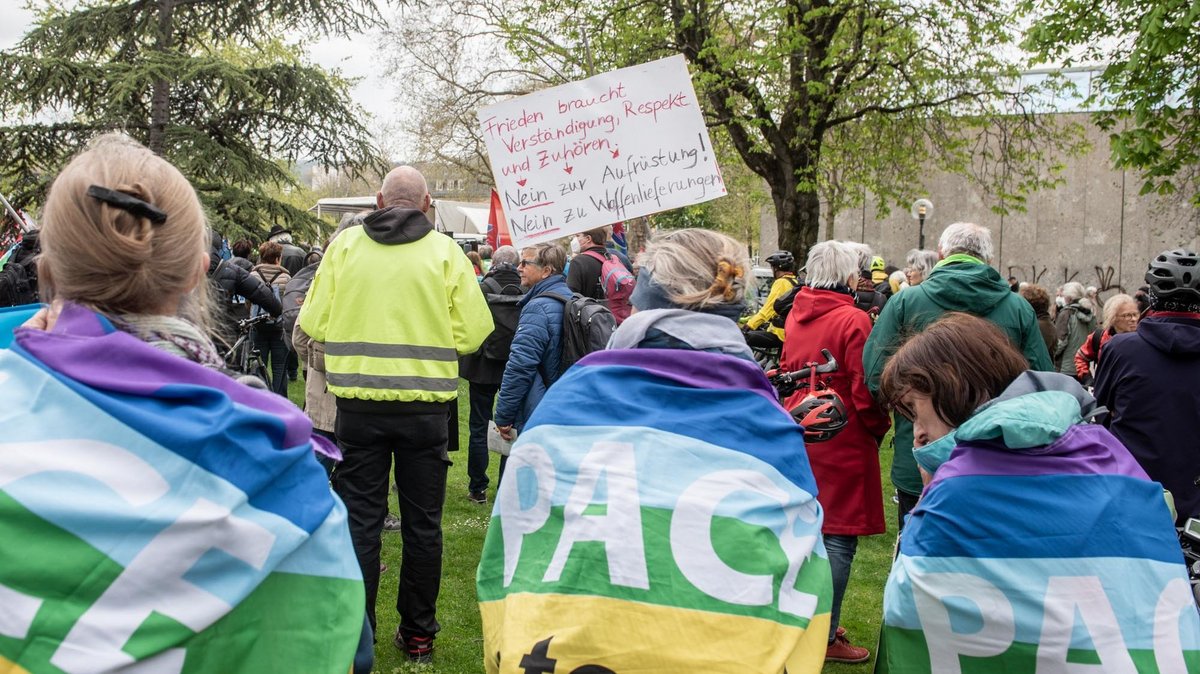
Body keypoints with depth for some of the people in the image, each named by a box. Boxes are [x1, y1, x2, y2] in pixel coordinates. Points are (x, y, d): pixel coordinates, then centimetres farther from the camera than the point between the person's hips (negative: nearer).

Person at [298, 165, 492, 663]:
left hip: (359, 403, 0)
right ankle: (418, 634, 21)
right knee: (422, 523, 12)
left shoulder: (345, 245, -1)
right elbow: (474, 331, -5)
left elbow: (313, 322, 0)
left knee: (359, 520, 10)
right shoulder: (445, 252, -4)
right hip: (425, 405, 0)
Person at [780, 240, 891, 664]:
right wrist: (880, 428, -1)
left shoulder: (797, 314, 5)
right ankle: (826, 639, 7)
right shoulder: (852, 320, -16)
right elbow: (864, 390, -15)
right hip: (841, 439, -7)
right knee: (839, 537, 1)